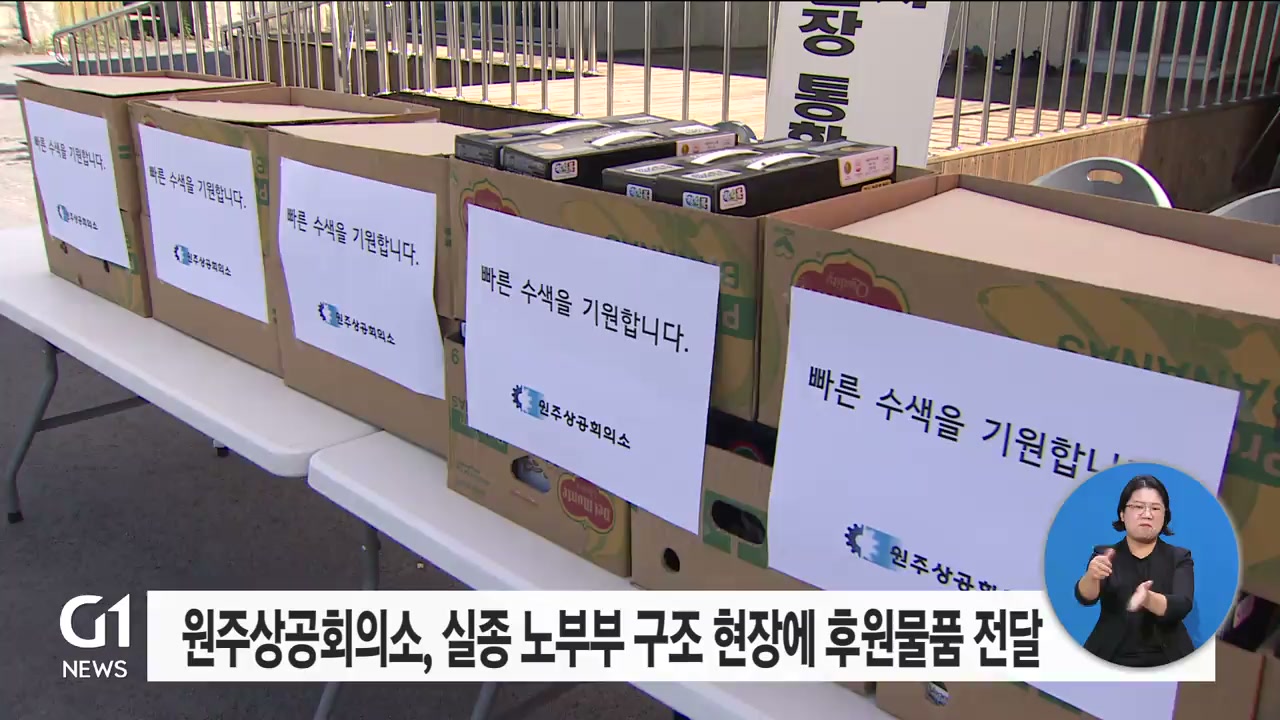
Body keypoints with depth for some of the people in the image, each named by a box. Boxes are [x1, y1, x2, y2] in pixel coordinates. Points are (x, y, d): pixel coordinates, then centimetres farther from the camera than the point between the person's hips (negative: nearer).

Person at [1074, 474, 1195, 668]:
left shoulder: (1179, 557, 8)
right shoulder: (1105, 555, 7)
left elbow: (1182, 604, -10)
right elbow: (1085, 597, -11)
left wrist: (1148, 599, -31)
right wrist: (1091, 576, -33)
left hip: (1166, 661, 0)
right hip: (1110, 660, 0)